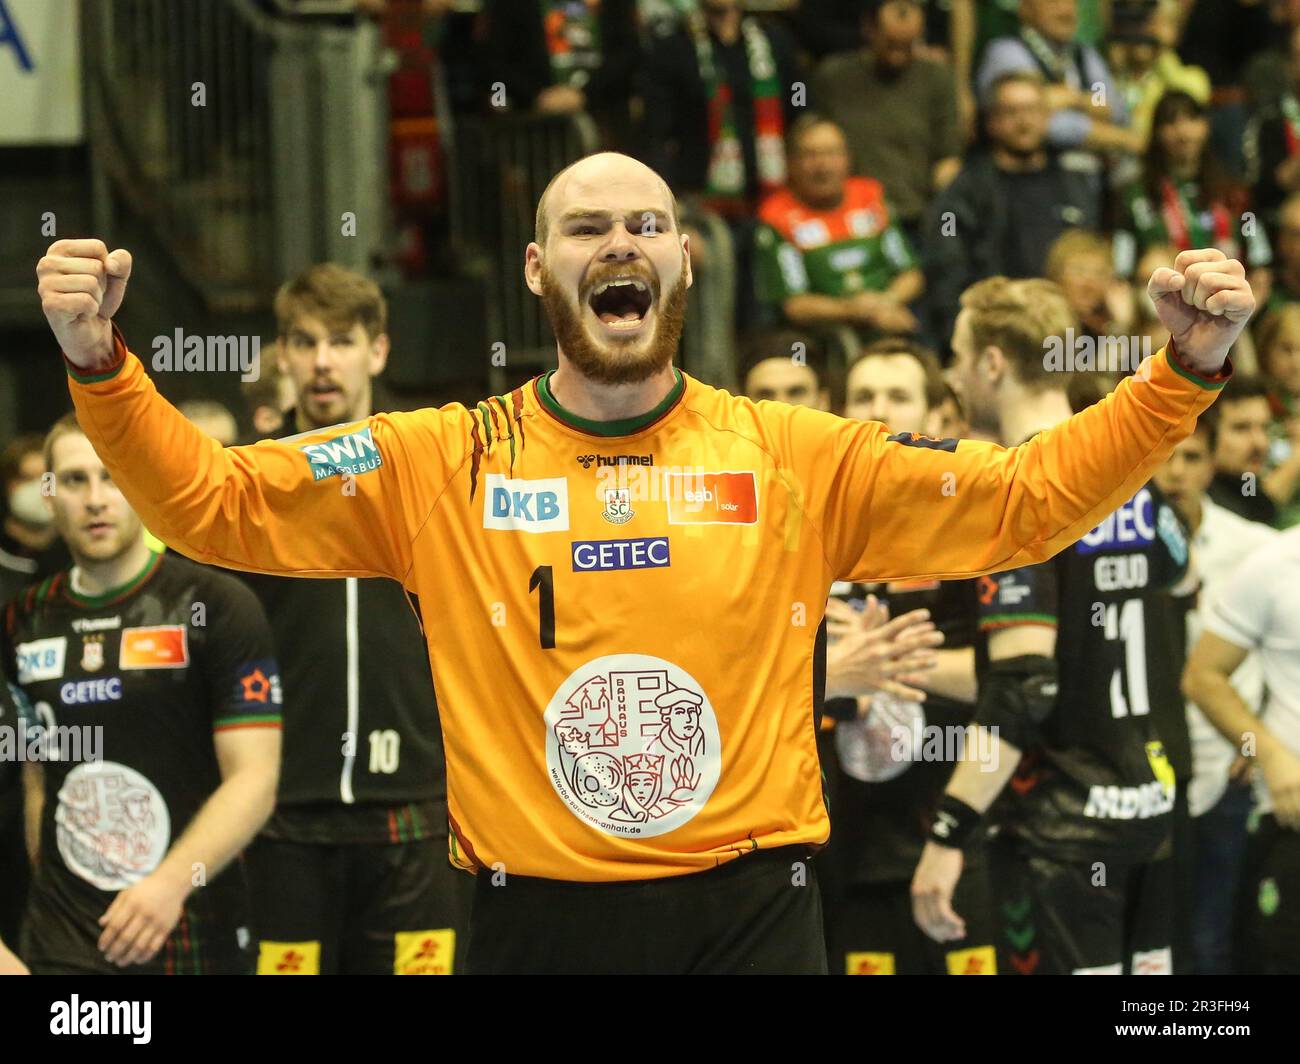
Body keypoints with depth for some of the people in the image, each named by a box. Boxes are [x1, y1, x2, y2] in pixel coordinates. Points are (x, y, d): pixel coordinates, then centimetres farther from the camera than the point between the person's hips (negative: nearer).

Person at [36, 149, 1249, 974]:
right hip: (537, 921, 0)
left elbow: (1026, 500, 4)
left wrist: (1184, 371, -7)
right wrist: (100, 364, -13)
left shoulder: (795, 458, 3)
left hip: (749, 914, 0)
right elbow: (210, 499, 2)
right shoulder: (443, 463, 3)